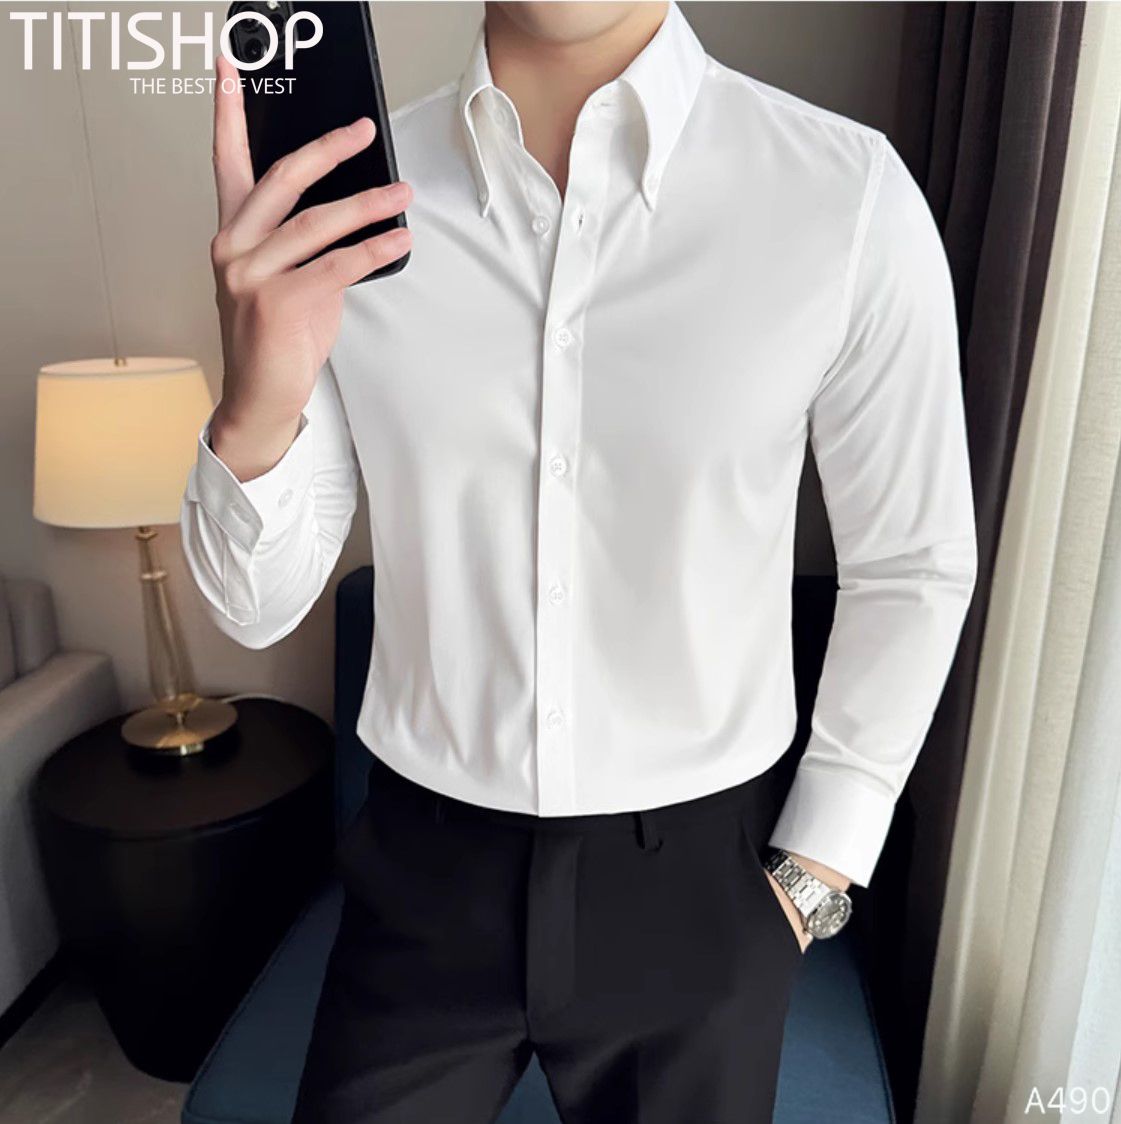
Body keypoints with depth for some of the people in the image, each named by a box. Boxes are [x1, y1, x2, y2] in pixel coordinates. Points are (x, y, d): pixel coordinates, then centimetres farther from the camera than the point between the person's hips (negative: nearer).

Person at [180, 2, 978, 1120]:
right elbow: (257, 607, -7)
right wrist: (254, 415, -28)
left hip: (693, 878, 0)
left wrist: (816, 869, -1)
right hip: (424, 863, 2)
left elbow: (912, 572, -4)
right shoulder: (344, 198, -9)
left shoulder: (848, 195, -14)